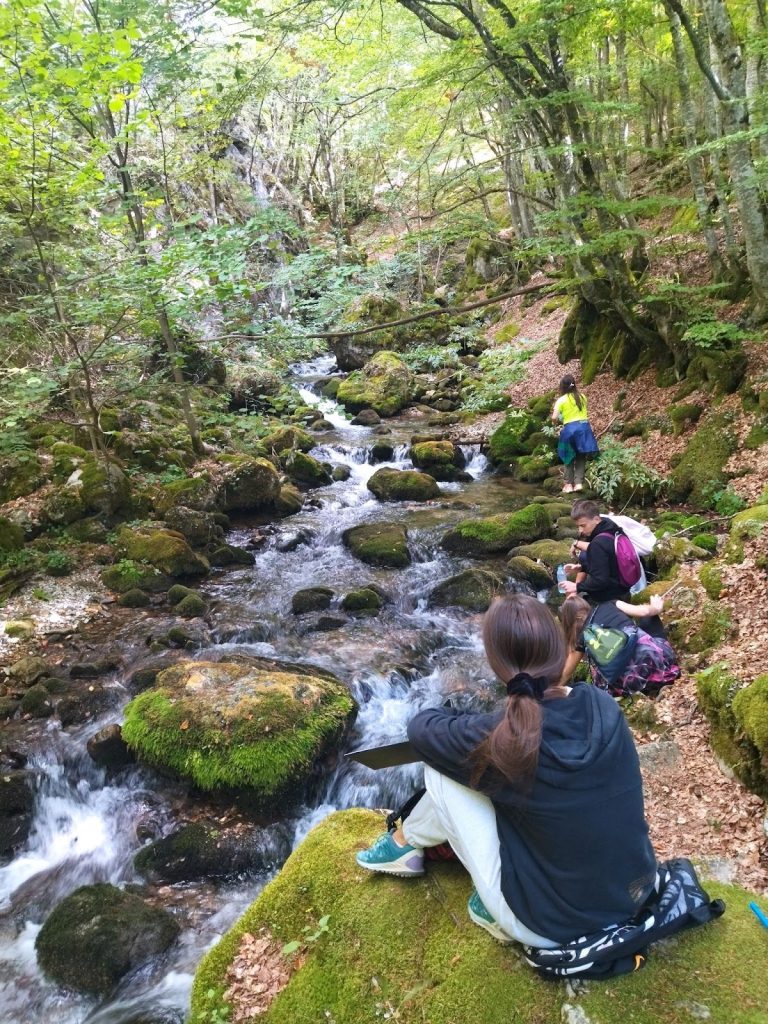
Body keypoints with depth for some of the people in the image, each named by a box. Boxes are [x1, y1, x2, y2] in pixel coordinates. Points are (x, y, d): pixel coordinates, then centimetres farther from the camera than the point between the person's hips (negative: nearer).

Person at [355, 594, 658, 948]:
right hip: (636, 898, 5)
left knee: (442, 774, 2)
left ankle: (405, 844, 28)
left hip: (555, 928, -5)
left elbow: (421, 727, -3)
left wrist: (462, 719, 16)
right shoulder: (603, 706, -11)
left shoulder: (498, 740, -24)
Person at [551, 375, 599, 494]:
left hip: (569, 429, -3)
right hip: (584, 427, 3)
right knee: (581, 457, 11)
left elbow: (554, 418, -9)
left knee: (568, 458, 11)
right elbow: (583, 412, 10)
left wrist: (558, 421, 11)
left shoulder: (561, 400, -4)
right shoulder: (582, 397, 8)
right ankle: (579, 483, 3)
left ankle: (569, 484, 10)